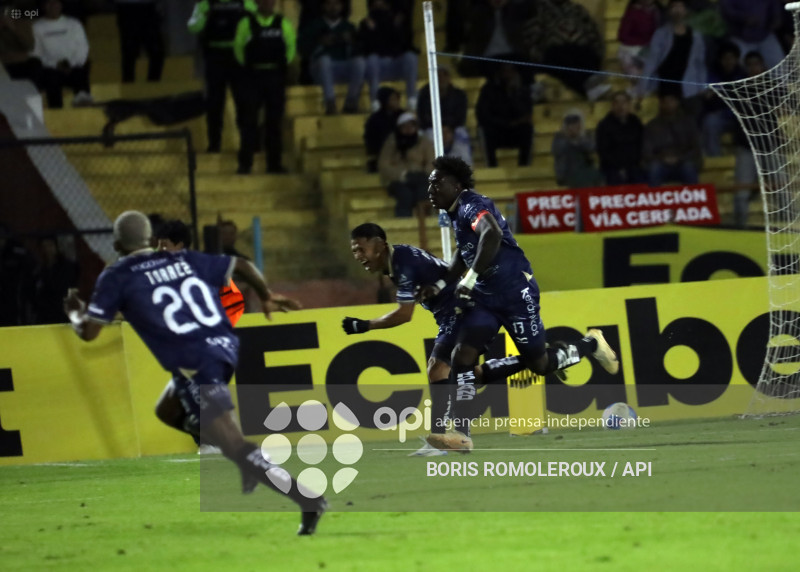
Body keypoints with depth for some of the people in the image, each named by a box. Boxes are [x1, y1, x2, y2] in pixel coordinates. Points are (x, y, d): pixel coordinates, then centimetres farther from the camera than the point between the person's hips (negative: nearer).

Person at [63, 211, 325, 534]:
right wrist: (266, 297, 38)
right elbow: (240, 265, 19)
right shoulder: (185, 260, 18)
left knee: (231, 443, -10)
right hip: (224, 347, 7)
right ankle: (251, 461, 12)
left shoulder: (117, 277, 4)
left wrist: (74, 314, 28)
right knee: (168, 411, 27)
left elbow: (88, 332, 4)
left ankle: (308, 499, -23)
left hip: (194, 362, -7)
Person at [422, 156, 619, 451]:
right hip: (486, 297, 8)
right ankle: (459, 432, -14)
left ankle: (590, 345, 30)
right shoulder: (456, 214, 12)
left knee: (540, 364, 2)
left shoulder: (472, 205, -17)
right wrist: (440, 285, 16)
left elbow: (492, 235, -38)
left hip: (516, 293, -8)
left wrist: (470, 278, -35)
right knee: (462, 355, -10)